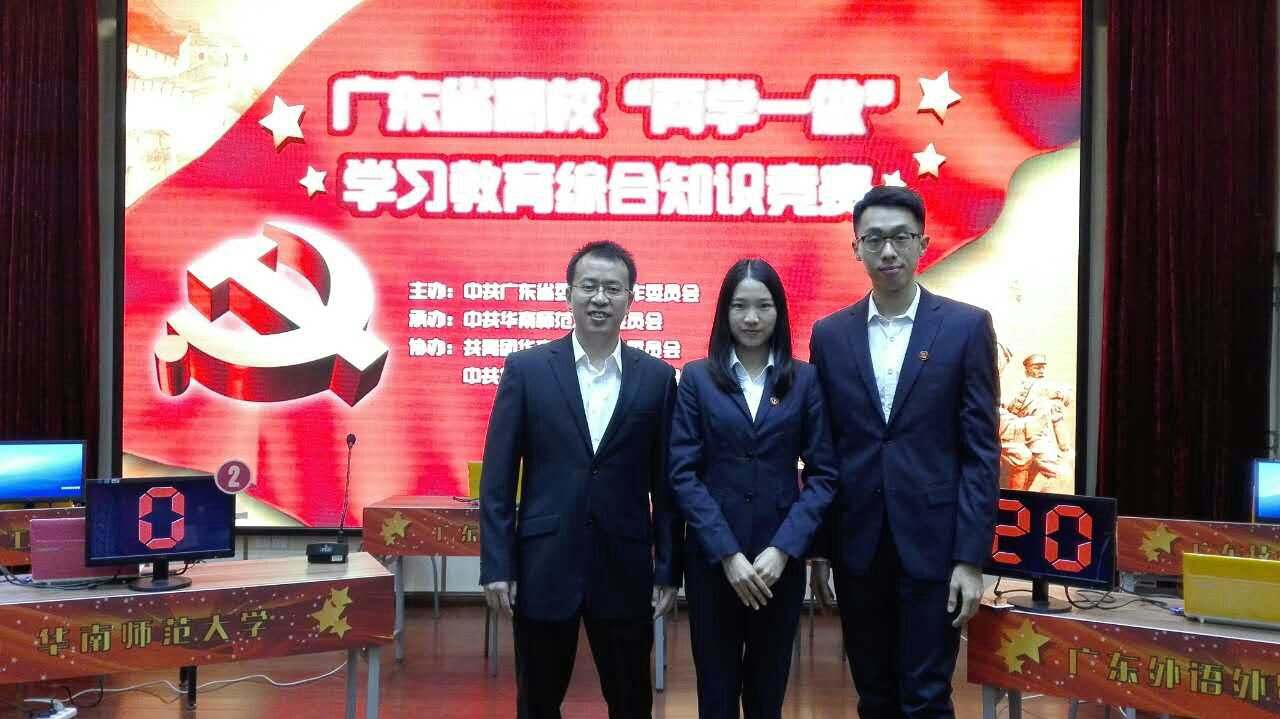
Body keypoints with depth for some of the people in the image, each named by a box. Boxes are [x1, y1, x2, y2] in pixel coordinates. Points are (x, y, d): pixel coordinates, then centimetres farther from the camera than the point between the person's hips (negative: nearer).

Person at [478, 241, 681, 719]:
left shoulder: (657, 377, 2)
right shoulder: (526, 369, -1)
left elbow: (665, 483, 4)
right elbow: (498, 477, -2)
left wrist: (668, 570, 2)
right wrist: (496, 565, -6)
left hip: (625, 569, 1)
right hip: (543, 567, -1)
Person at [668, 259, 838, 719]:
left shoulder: (804, 379, 3)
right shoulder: (697, 378, 1)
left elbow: (823, 474, -1)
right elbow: (683, 473, -5)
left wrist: (782, 549, -12)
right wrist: (728, 554, -13)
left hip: (781, 558, 1)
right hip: (711, 557, -1)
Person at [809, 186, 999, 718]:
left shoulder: (967, 327, -3)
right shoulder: (830, 334, 5)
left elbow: (981, 451, -5)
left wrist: (971, 558, -10)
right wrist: (818, 549, 5)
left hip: (931, 544, -3)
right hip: (856, 547, 3)